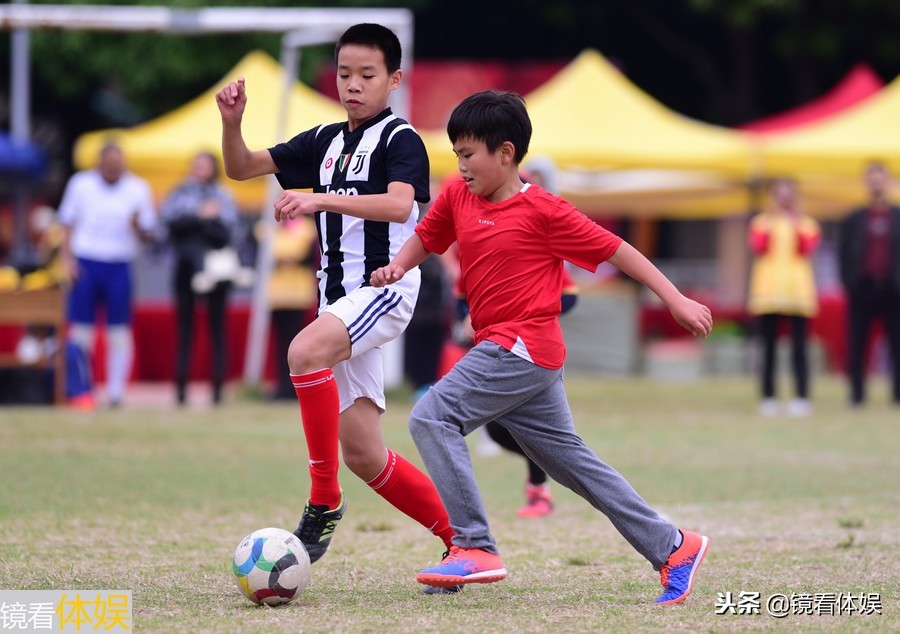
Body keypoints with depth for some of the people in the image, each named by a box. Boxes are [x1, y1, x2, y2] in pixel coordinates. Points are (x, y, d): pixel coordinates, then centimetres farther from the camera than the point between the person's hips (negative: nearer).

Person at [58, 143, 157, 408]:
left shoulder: (138, 189, 3)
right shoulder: (81, 184, 5)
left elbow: (147, 234, 6)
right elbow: (68, 225, 9)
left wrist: (138, 227, -17)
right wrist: (68, 260, -1)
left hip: (119, 266, 0)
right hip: (85, 263, 0)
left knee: (119, 331, -1)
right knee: (80, 327, -1)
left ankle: (116, 392, 5)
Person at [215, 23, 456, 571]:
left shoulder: (400, 138, -5)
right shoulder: (326, 142, 15)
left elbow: (400, 205, -25)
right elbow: (241, 168, 15)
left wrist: (321, 199, -34)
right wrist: (232, 120, -5)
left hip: (385, 286, -8)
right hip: (341, 298, 8)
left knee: (305, 351, -35)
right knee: (364, 457, 5)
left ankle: (324, 501, -26)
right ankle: (461, 537, 18)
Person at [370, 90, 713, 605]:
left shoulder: (542, 210, -10)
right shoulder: (457, 199, 9)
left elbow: (615, 249, -6)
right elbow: (426, 237, 26)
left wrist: (677, 301, -6)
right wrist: (398, 266, 4)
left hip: (524, 346, -8)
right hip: (504, 352, 8)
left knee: (433, 417, -17)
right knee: (569, 459, 11)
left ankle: (475, 547, -17)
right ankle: (672, 548, 16)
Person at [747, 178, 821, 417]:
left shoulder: (807, 224, 12)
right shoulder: (761, 222, 13)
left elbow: (807, 249, -4)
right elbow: (757, 247, -3)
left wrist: (797, 226, -14)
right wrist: (768, 228, -12)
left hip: (797, 290, 0)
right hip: (767, 291, 0)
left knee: (799, 347, -6)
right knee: (768, 348, -2)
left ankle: (801, 398, -8)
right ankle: (768, 398, -1)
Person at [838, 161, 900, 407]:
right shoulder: (854, 220, 9)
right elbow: (843, 253, 7)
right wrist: (849, 282, -3)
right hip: (863, 290, 0)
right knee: (856, 344, -1)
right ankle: (857, 394, 3)